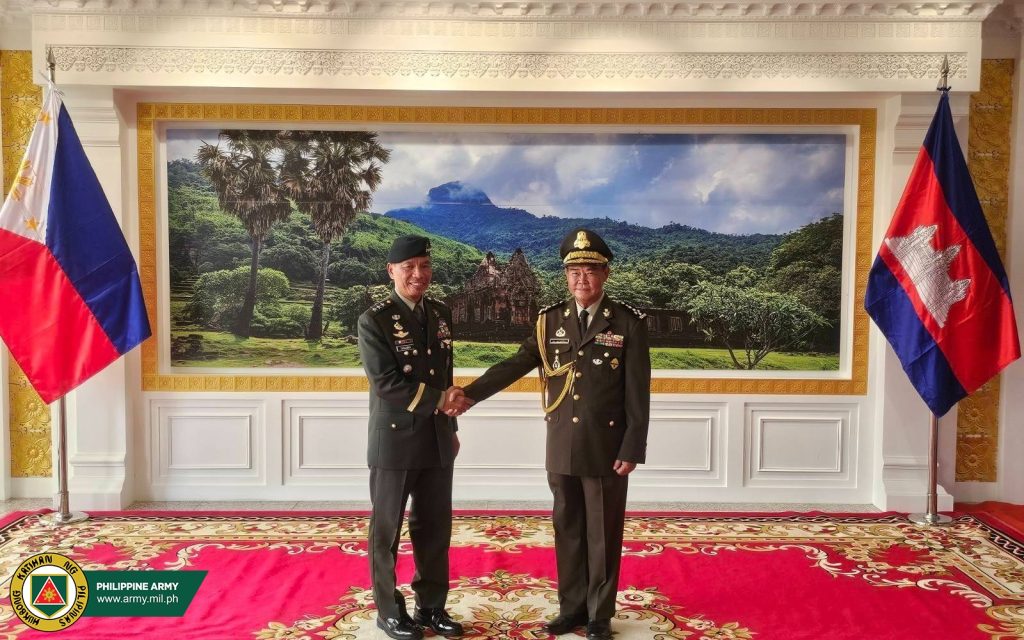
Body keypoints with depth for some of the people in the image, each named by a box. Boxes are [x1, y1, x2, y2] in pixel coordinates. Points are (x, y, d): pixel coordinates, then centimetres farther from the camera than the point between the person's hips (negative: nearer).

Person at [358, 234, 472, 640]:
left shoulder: (441, 314, 8)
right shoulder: (374, 320, -11)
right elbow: (386, 383, -19)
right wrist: (440, 401, -15)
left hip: (437, 440, 6)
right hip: (395, 440, -5)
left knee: (436, 527, 13)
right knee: (387, 529, 9)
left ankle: (431, 606, 28)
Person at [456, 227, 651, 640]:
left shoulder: (629, 323, -5)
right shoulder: (550, 321, 3)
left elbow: (638, 393, -6)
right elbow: (515, 365, -2)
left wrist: (631, 450, -10)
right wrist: (470, 393, -15)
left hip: (606, 450, -3)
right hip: (562, 449, 3)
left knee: (602, 535, 8)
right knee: (567, 531, 13)